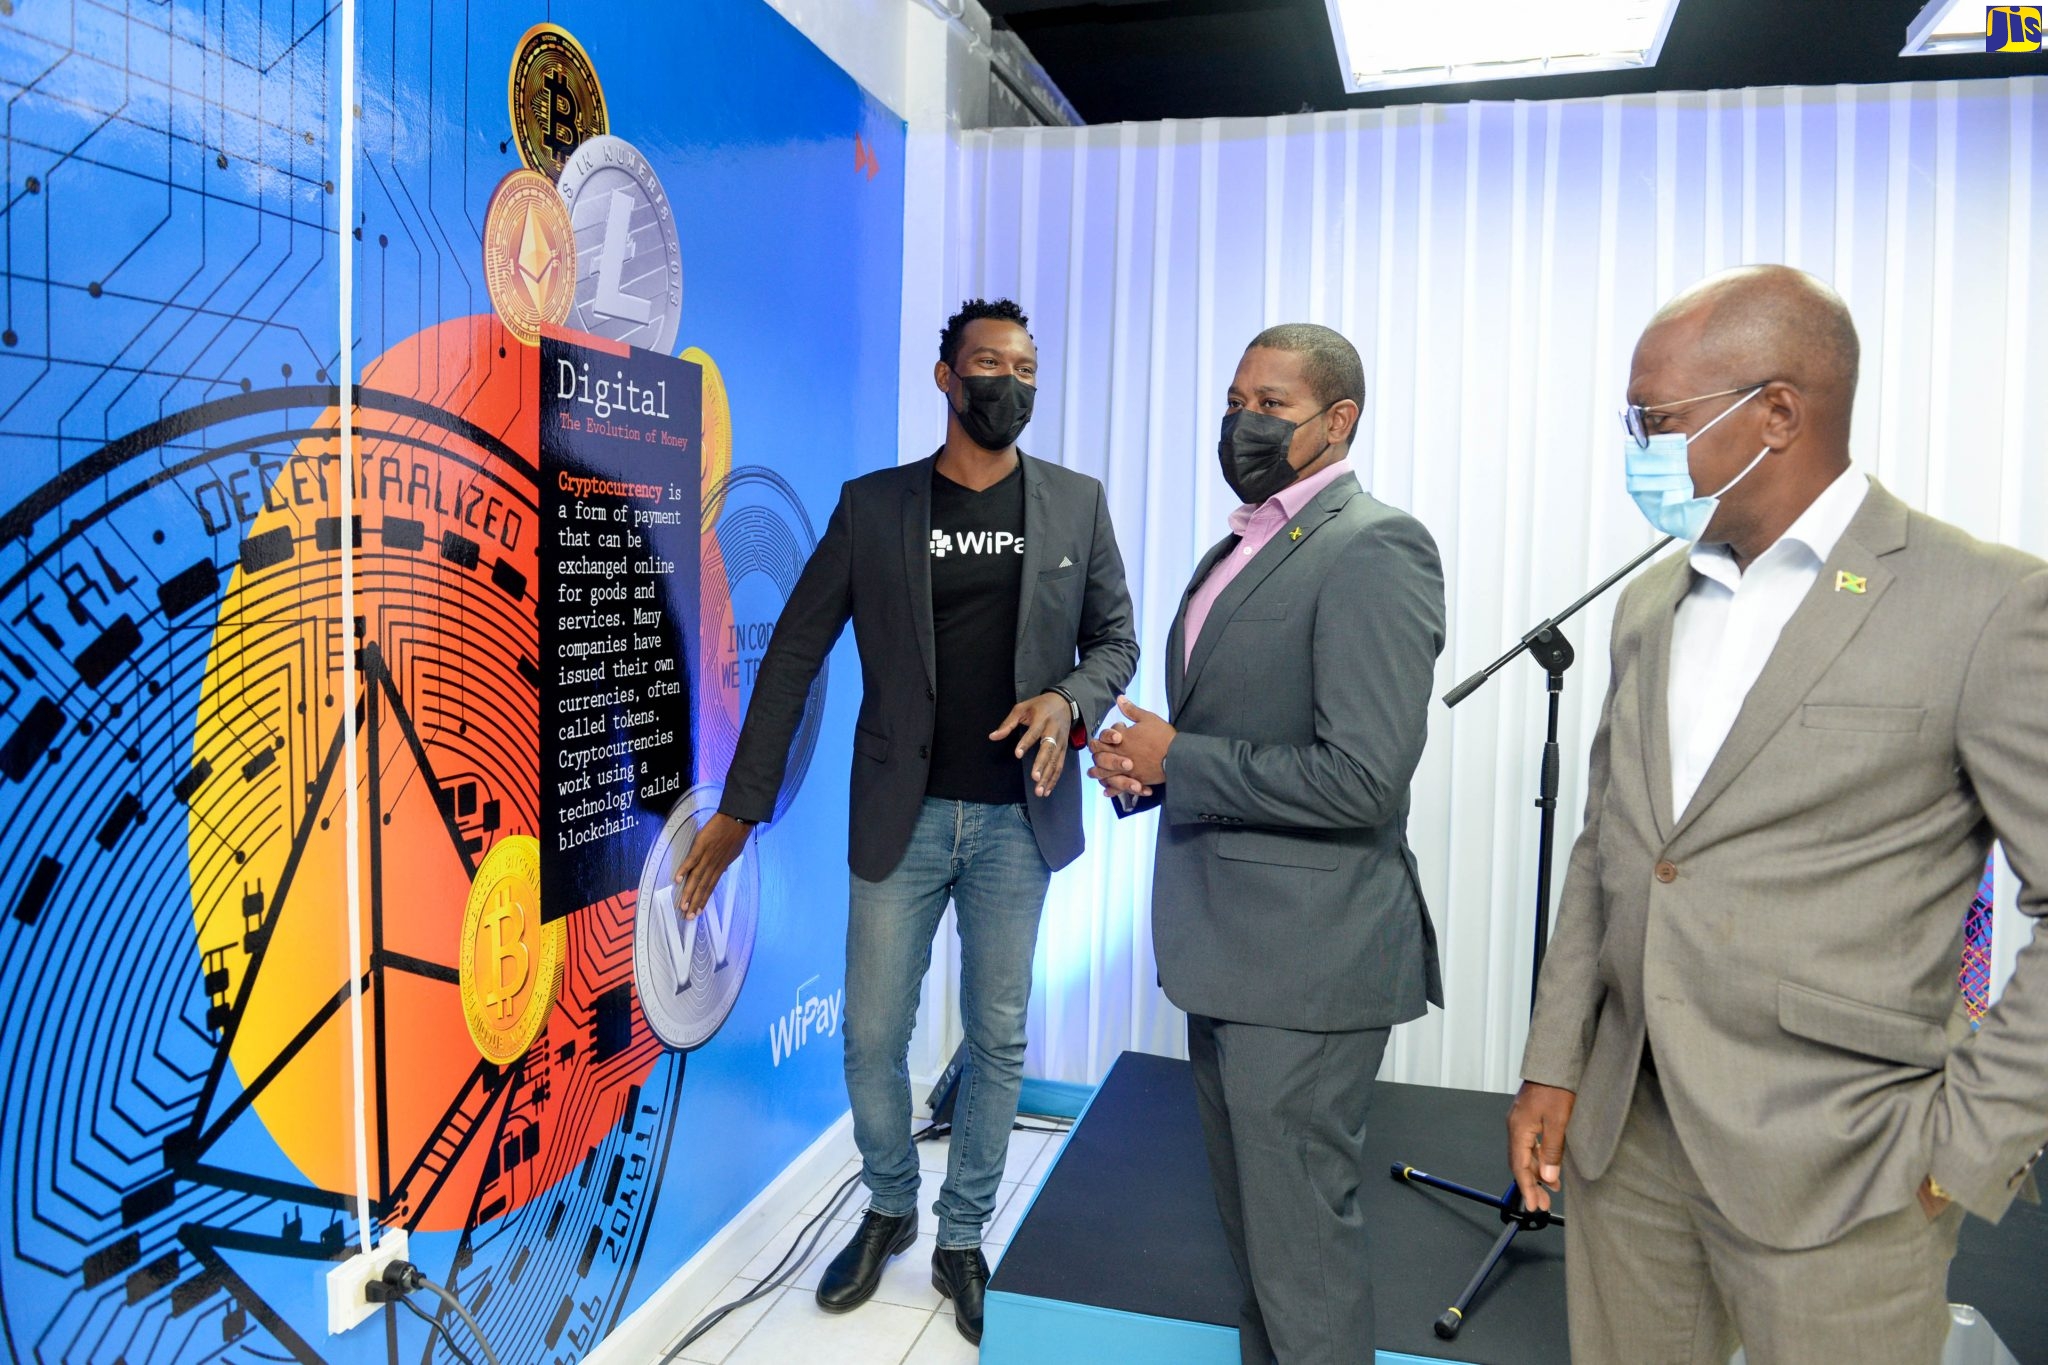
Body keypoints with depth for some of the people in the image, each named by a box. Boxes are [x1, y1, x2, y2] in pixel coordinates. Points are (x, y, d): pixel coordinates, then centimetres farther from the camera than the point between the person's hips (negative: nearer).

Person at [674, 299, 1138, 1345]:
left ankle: (962, 1239, 31)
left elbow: (1116, 639, 9)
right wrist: (741, 807, -2)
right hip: (901, 817, 0)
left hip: (1017, 817, 1)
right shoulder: (872, 505, 0)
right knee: (872, 1037, 8)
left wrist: (1069, 700, -15)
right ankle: (889, 1209, 35)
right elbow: (794, 654, 1)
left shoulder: (1076, 504, 3)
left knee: (997, 1040, 11)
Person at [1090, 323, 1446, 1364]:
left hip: (1305, 956, -9)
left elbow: (1361, 778, -25)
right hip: (1225, 941, 9)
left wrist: (1174, 759, -17)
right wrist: (1143, 763, 0)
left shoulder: (1374, 548, -16)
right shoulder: (1238, 548, 13)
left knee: (1301, 1238, 5)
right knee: (1247, 1211, 23)